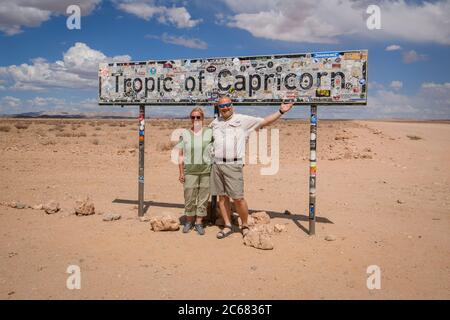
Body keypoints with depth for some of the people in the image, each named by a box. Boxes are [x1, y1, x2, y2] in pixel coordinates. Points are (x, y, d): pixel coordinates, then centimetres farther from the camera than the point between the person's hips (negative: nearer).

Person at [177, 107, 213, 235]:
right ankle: (189, 221, 24)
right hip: (190, 170, 0)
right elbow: (181, 155, 4)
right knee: (189, 197, 4)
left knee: (203, 197, 5)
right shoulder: (185, 134, 5)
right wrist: (181, 173, -1)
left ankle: (199, 222, 18)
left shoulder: (209, 132, 5)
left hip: (206, 169, 0)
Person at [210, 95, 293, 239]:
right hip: (216, 164, 5)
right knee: (222, 197, 9)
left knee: (238, 198, -4)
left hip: (233, 165, -4)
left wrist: (281, 111, -4)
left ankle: (245, 226, 15)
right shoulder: (215, 123, 17)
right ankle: (227, 226, 21)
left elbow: (264, 121, 1)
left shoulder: (242, 120, 3)